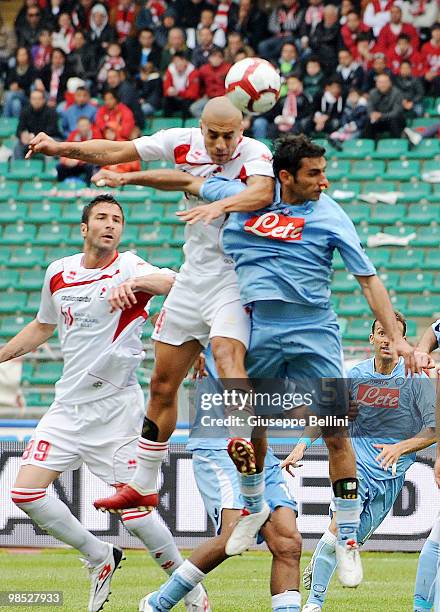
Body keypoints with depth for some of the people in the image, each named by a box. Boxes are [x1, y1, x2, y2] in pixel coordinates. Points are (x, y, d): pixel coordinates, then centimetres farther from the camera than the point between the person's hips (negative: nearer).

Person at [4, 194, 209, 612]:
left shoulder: (128, 267, -9)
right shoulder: (58, 273, 8)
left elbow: (168, 282, -31)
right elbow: (42, 327, 25)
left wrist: (134, 283, -50)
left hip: (116, 407, -5)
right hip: (68, 405, 5)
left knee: (133, 511, -8)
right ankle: (100, 557, 14)